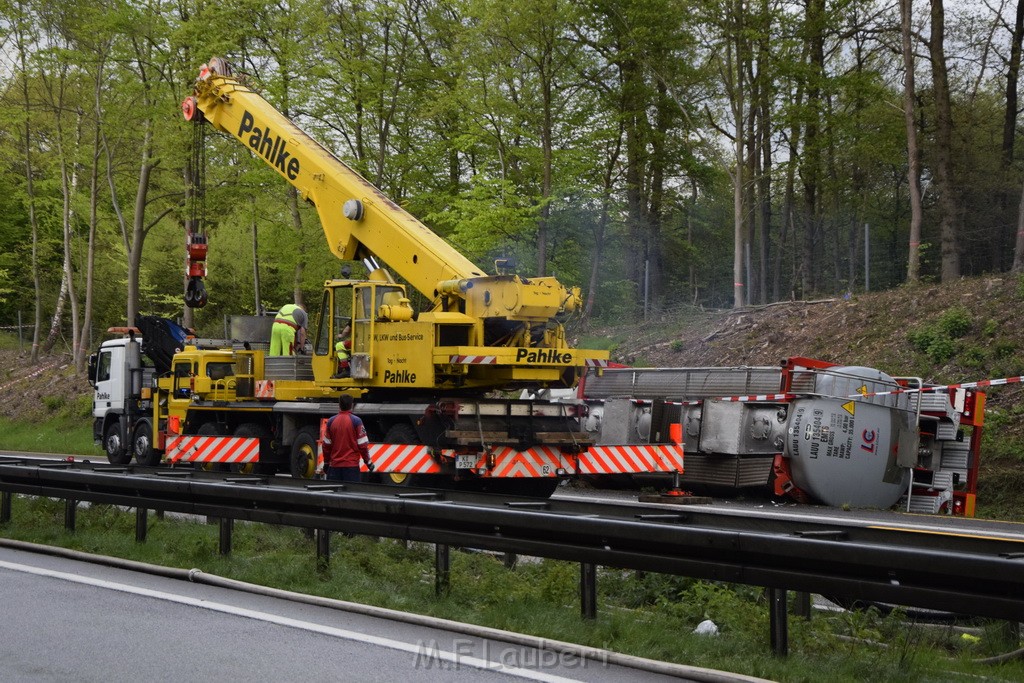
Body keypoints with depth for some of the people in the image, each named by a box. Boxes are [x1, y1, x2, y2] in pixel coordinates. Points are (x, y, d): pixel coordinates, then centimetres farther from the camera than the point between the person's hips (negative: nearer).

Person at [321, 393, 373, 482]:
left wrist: (326, 463, 19)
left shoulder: (331, 421, 3)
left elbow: (326, 445, 8)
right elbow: (363, 444, -6)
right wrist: (368, 461, 5)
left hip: (334, 465, 3)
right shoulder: (356, 421, -7)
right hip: (352, 465, -3)